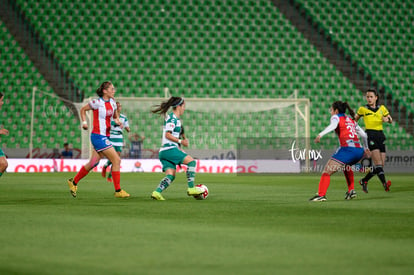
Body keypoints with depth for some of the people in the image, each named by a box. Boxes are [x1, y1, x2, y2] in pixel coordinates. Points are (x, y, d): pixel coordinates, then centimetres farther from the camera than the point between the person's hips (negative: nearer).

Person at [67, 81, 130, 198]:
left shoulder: (112, 102, 9)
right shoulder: (97, 103, -12)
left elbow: (115, 115, 25)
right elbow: (83, 109, 2)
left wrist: (117, 120, 4)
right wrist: (84, 122, -9)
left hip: (105, 136, 8)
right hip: (98, 136, -8)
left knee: (93, 163, 14)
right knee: (116, 160, -10)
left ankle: (73, 182, 29)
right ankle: (118, 191, -4)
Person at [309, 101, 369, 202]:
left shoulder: (336, 117, 9)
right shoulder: (351, 120, 26)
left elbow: (333, 126, -15)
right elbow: (363, 134, 29)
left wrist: (320, 135, -29)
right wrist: (365, 147, 46)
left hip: (347, 149, -7)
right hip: (359, 151, 7)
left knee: (327, 171, -4)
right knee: (346, 166, 37)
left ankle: (321, 194, -19)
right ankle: (351, 190, 27)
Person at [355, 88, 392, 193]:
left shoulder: (382, 108, 10)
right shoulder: (363, 109, 3)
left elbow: (390, 120, 19)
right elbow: (354, 119, 18)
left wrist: (387, 119, -2)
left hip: (380, 135, 5)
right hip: (370, 136, -5)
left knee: (381, 165, 2)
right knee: (378, 163, -20)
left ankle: (363, 181, 19)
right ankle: (384, 184, -31)